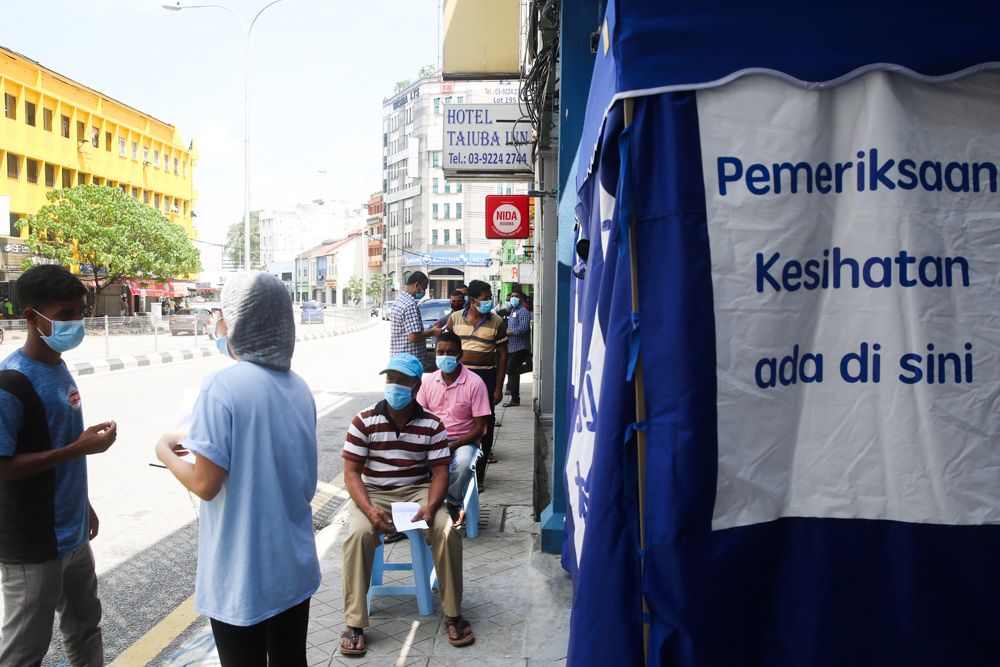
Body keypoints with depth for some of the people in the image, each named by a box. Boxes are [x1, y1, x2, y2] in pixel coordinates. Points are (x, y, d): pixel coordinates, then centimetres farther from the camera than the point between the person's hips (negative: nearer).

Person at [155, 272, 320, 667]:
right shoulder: (299, 387, 2)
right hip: (294, 564, 6)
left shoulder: (223, 386, -19)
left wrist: (166, 452, 0)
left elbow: (206, 484, -18)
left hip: (242, 575, -6)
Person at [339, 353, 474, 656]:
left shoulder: (432, 425, -2)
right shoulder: (364, 421, -5)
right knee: (357, 534, -31)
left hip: (418, 491, 1)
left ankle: (453, 614, -7)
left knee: (448, 531, -26)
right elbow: (351, 472, -7)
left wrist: (430, 506, -22)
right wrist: (369, 509, -24)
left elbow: (440, 473, -2)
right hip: (373, 494, 0)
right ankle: (354, 623, -18)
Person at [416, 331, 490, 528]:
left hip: (464, 441, -3)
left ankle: (451, 506, -9)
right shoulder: (430, 381, 5)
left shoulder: (475, 383, -9)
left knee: (463, 462, -36)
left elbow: (479, 428, -10)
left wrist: (451, 446, -20)